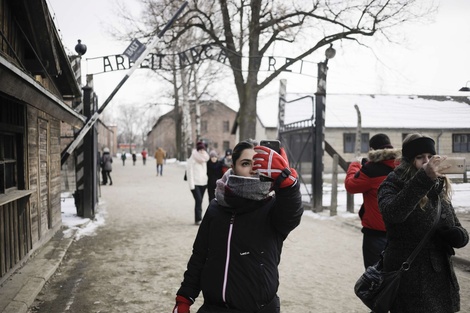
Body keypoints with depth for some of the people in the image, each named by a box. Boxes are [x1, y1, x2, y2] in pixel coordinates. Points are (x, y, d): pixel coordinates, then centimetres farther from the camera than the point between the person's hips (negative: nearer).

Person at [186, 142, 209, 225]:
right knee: (198, 200, -14)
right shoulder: (192, 159, -6)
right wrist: (191, 185, -13)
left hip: (203, 183, 5)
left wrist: (206, 181, 8)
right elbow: (189, 172, -9)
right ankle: (198, 219, -11)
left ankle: (198, 219, 13)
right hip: (195, 183, -5)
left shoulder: (204, 159, 13)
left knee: (199, 201, 7)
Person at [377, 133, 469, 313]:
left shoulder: (440, 190, 8)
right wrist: (424, 178, -35)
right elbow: (393, 214, -29)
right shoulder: (392, 186, -7)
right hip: (408, 277, -5)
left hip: (441, 276, 5)